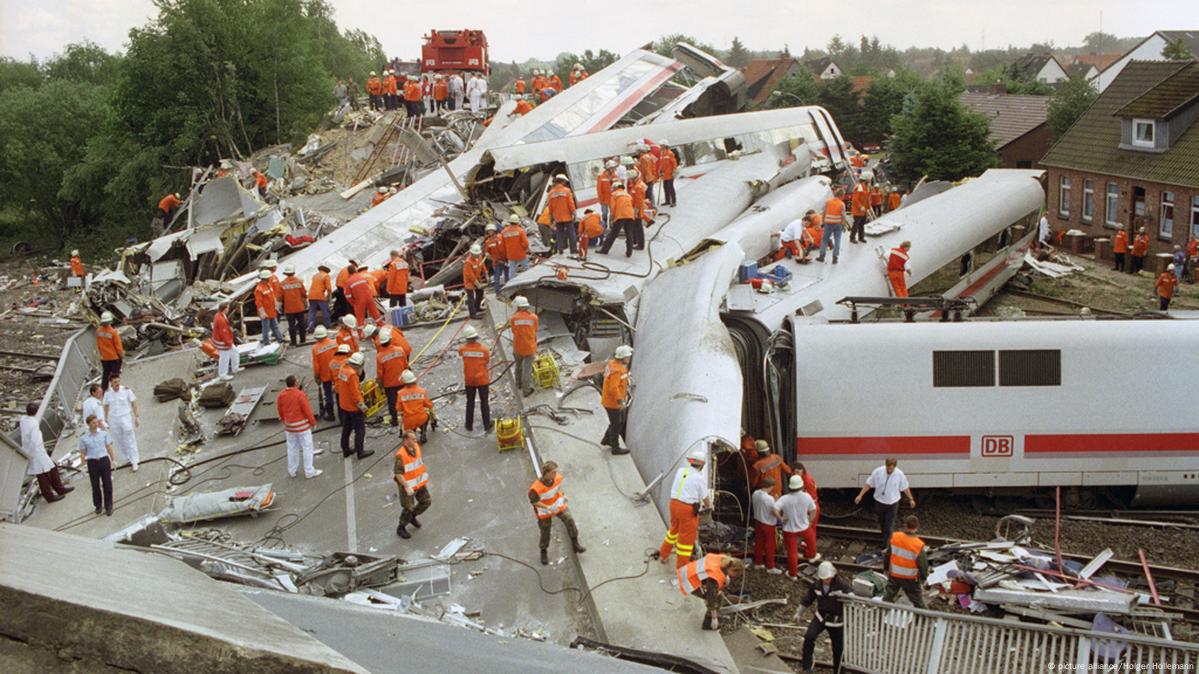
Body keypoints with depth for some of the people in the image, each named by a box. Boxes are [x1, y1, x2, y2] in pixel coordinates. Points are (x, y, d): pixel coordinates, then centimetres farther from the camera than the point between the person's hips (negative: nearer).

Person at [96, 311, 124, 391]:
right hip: (114, 357, -5)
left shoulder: (98, 331, -6)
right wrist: (122, 354, 0)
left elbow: (98, 345, 6)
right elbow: (118, 345, -14)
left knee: (105, 374, 16)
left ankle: (103, 390, 22)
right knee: (115, 375, 3)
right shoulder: (113, 332, -21)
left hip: (104, 358, 5)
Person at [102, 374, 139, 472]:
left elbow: (133, 404, -3)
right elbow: (106, 407, 8)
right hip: (113, 419, 3)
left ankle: (134, 462, 3)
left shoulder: (126, 390, -9)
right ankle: (127, 459, 25)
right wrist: (106, 420, 11)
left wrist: (137, 417, -3)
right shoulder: (107, 393, -2)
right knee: (119, 441, 10)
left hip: (126, 418, -3)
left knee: (130, 440, -3)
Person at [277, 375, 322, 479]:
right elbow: (307, 410, -16)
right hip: (302, 425, -6)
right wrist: (313, 423, -2)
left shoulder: (281, 395, -4)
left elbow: (280, 410, 7)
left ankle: (291, 471, 26)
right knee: (307, 447, 6)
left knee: (292, 448, 17)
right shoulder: (300, 395, -21)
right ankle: (309, 472, 10)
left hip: (289, 426, 6)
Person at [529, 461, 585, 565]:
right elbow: (534, 501, -23)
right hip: (544, 512, -4)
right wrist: (548, 508, -31)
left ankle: (575, 544, 10)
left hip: (559, 505, 4)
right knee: (545, 532, 11)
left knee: (569, 520, -10)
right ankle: (544, 552, 39)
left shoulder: (558, 478, -18)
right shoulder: (536, 488, -37)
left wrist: (562, 495, -9)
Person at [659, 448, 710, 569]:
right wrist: (708, 505, 20)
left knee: (674, 530, 28)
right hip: (688, 509, -6)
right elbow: (704, 497, -3)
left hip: (674, 503, 6)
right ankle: (681, 567, 15)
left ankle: (663, 555, 42)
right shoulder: (700, 477, -13)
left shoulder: (680, 470, 2)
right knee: (687, 537, 7)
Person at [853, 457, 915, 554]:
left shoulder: (900, 474, -16)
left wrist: (911, 499, 10)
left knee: (888, 527, 0)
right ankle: (886, 538, 44)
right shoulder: (878, 472, -17)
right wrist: (860, 495, -8)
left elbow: (905, 487, 0)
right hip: (879, 502, 1)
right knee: (882, 523, 19)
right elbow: (869, 484, -6)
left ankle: (886, 547, 11)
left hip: (892, 504, -1)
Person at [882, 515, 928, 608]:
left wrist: (886, 569, 14)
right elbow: (923, 564, -16)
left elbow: (887, 554, -2)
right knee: (918, 602, 14)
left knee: (888, 597, 21)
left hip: (894, 575, 3)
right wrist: (923, 578, 2)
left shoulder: (894, 537, -15)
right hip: (911, 579, -3)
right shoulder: (918, 545, -26)